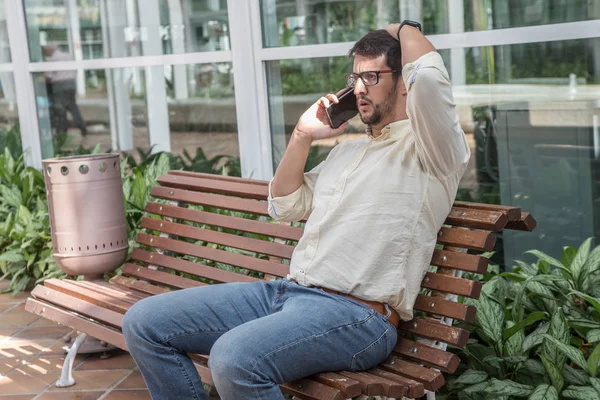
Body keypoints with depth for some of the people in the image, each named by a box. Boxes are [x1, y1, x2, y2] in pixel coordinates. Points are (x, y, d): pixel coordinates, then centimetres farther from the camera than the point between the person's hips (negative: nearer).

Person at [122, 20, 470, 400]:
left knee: (234, 358, -38)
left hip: (356, 313, -9)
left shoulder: (428, 148, 0)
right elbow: (286, 205, 28)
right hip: (287, 292, 9)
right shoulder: (349, 150, 26)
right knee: (144, 323, -1)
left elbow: (429, 73, -20)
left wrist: (403, 28, 2)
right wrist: (303, 136, 17)